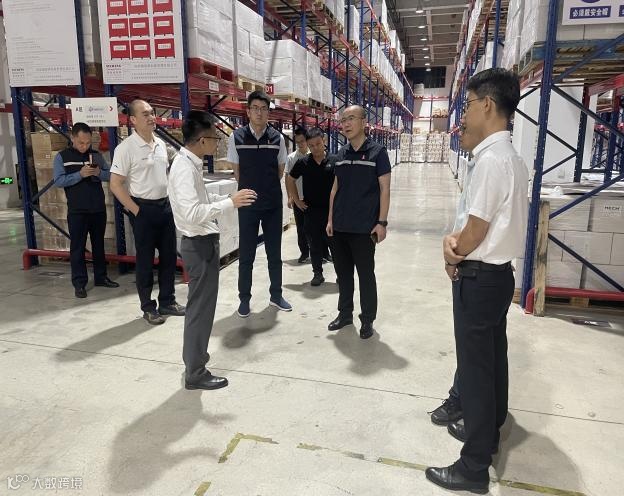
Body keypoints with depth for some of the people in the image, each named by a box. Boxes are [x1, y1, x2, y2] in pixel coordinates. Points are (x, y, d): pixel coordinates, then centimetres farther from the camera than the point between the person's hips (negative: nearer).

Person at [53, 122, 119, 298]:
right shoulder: (62, 157, -1)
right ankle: (79, 283, 8)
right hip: (77, 211, -3)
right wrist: (80, 174, -22)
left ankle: (101, 277, 24)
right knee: (77, 247, 1)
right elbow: (58, 181, -10)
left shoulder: (96, 155, 8)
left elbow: (110, 175, 4)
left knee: (99, 244, 13)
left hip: (98, 209, 4)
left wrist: (99, 173, -17)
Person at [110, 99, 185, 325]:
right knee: (145, 259, 4)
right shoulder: (126, 148, -12)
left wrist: (170, 201, 9)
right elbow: (115, 184, -13)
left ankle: (167, 302, 26)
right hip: (144, 209, -6)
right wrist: (136, 211, -14)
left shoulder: (161, 144, 8)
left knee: (169, 255, 11)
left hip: (165, 205, 7)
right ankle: (148, 307, 17)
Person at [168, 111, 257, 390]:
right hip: (200, 244, -10)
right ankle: (195, 373, 12)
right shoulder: (185, 168, -21)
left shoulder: (191, 163, 10)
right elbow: (192, 212, -30)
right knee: (201, 307, -1)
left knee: (200, 304, 20)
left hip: (202, 241, 10)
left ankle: (194, 357, 36)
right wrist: (230, 203, -27)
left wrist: (229, 198, 11)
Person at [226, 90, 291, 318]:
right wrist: (250, 189, 8)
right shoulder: (237, 137, -5)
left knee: (275, 252, 11)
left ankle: (276, 295, 25)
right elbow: (236, 171, 6)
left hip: (273, 204, 2)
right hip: (248, 204, -1)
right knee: (246, 254, 5)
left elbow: (280, 171, 9)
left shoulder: (277, 138, -2)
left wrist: (267, 188, 10)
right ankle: (244, 298, 18)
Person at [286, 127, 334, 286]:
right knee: (315, 244, 8)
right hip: (311, 210, 1)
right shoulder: (303, 163, -1)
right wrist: (296, 200, 7)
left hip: (331, 210, -1)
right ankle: (318, 273, 22)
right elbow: (290, 180, 12)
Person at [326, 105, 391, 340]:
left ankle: (367, 319, 19)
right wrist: (330, 219, 9)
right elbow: (336, 188, 13)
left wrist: (381, 222, -13)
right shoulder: (341, 154, 9)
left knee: (366, 274, 5)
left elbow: (384, 189, -7)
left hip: (364, 227, -5)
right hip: (339, 226, 5)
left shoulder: (377, 152, -5)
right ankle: (345, 313, 29)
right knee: (343, 272, 14)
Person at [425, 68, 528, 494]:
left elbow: (477, 230, -19)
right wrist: (456, 240, -1)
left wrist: (454, 255, -1)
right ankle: (487, 432, 42)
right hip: (499, 274, 10)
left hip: (480, 278, -10)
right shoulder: (511, 157, 11)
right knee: (492, 361, 22)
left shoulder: (492, 159, -21)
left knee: (476, 368, 2)